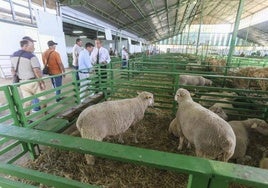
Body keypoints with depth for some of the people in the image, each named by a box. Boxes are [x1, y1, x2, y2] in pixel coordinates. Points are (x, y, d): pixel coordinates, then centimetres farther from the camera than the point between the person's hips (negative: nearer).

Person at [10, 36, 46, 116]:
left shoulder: (13, 55, 9)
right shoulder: (31, 56, -16)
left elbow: (13, 70, 14)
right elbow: (37, 71, -21)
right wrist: (42, 82, -14)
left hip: (22, 82, 7)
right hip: (33, 82, -6)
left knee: (26, 101, 12)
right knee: (42, 98, 10)